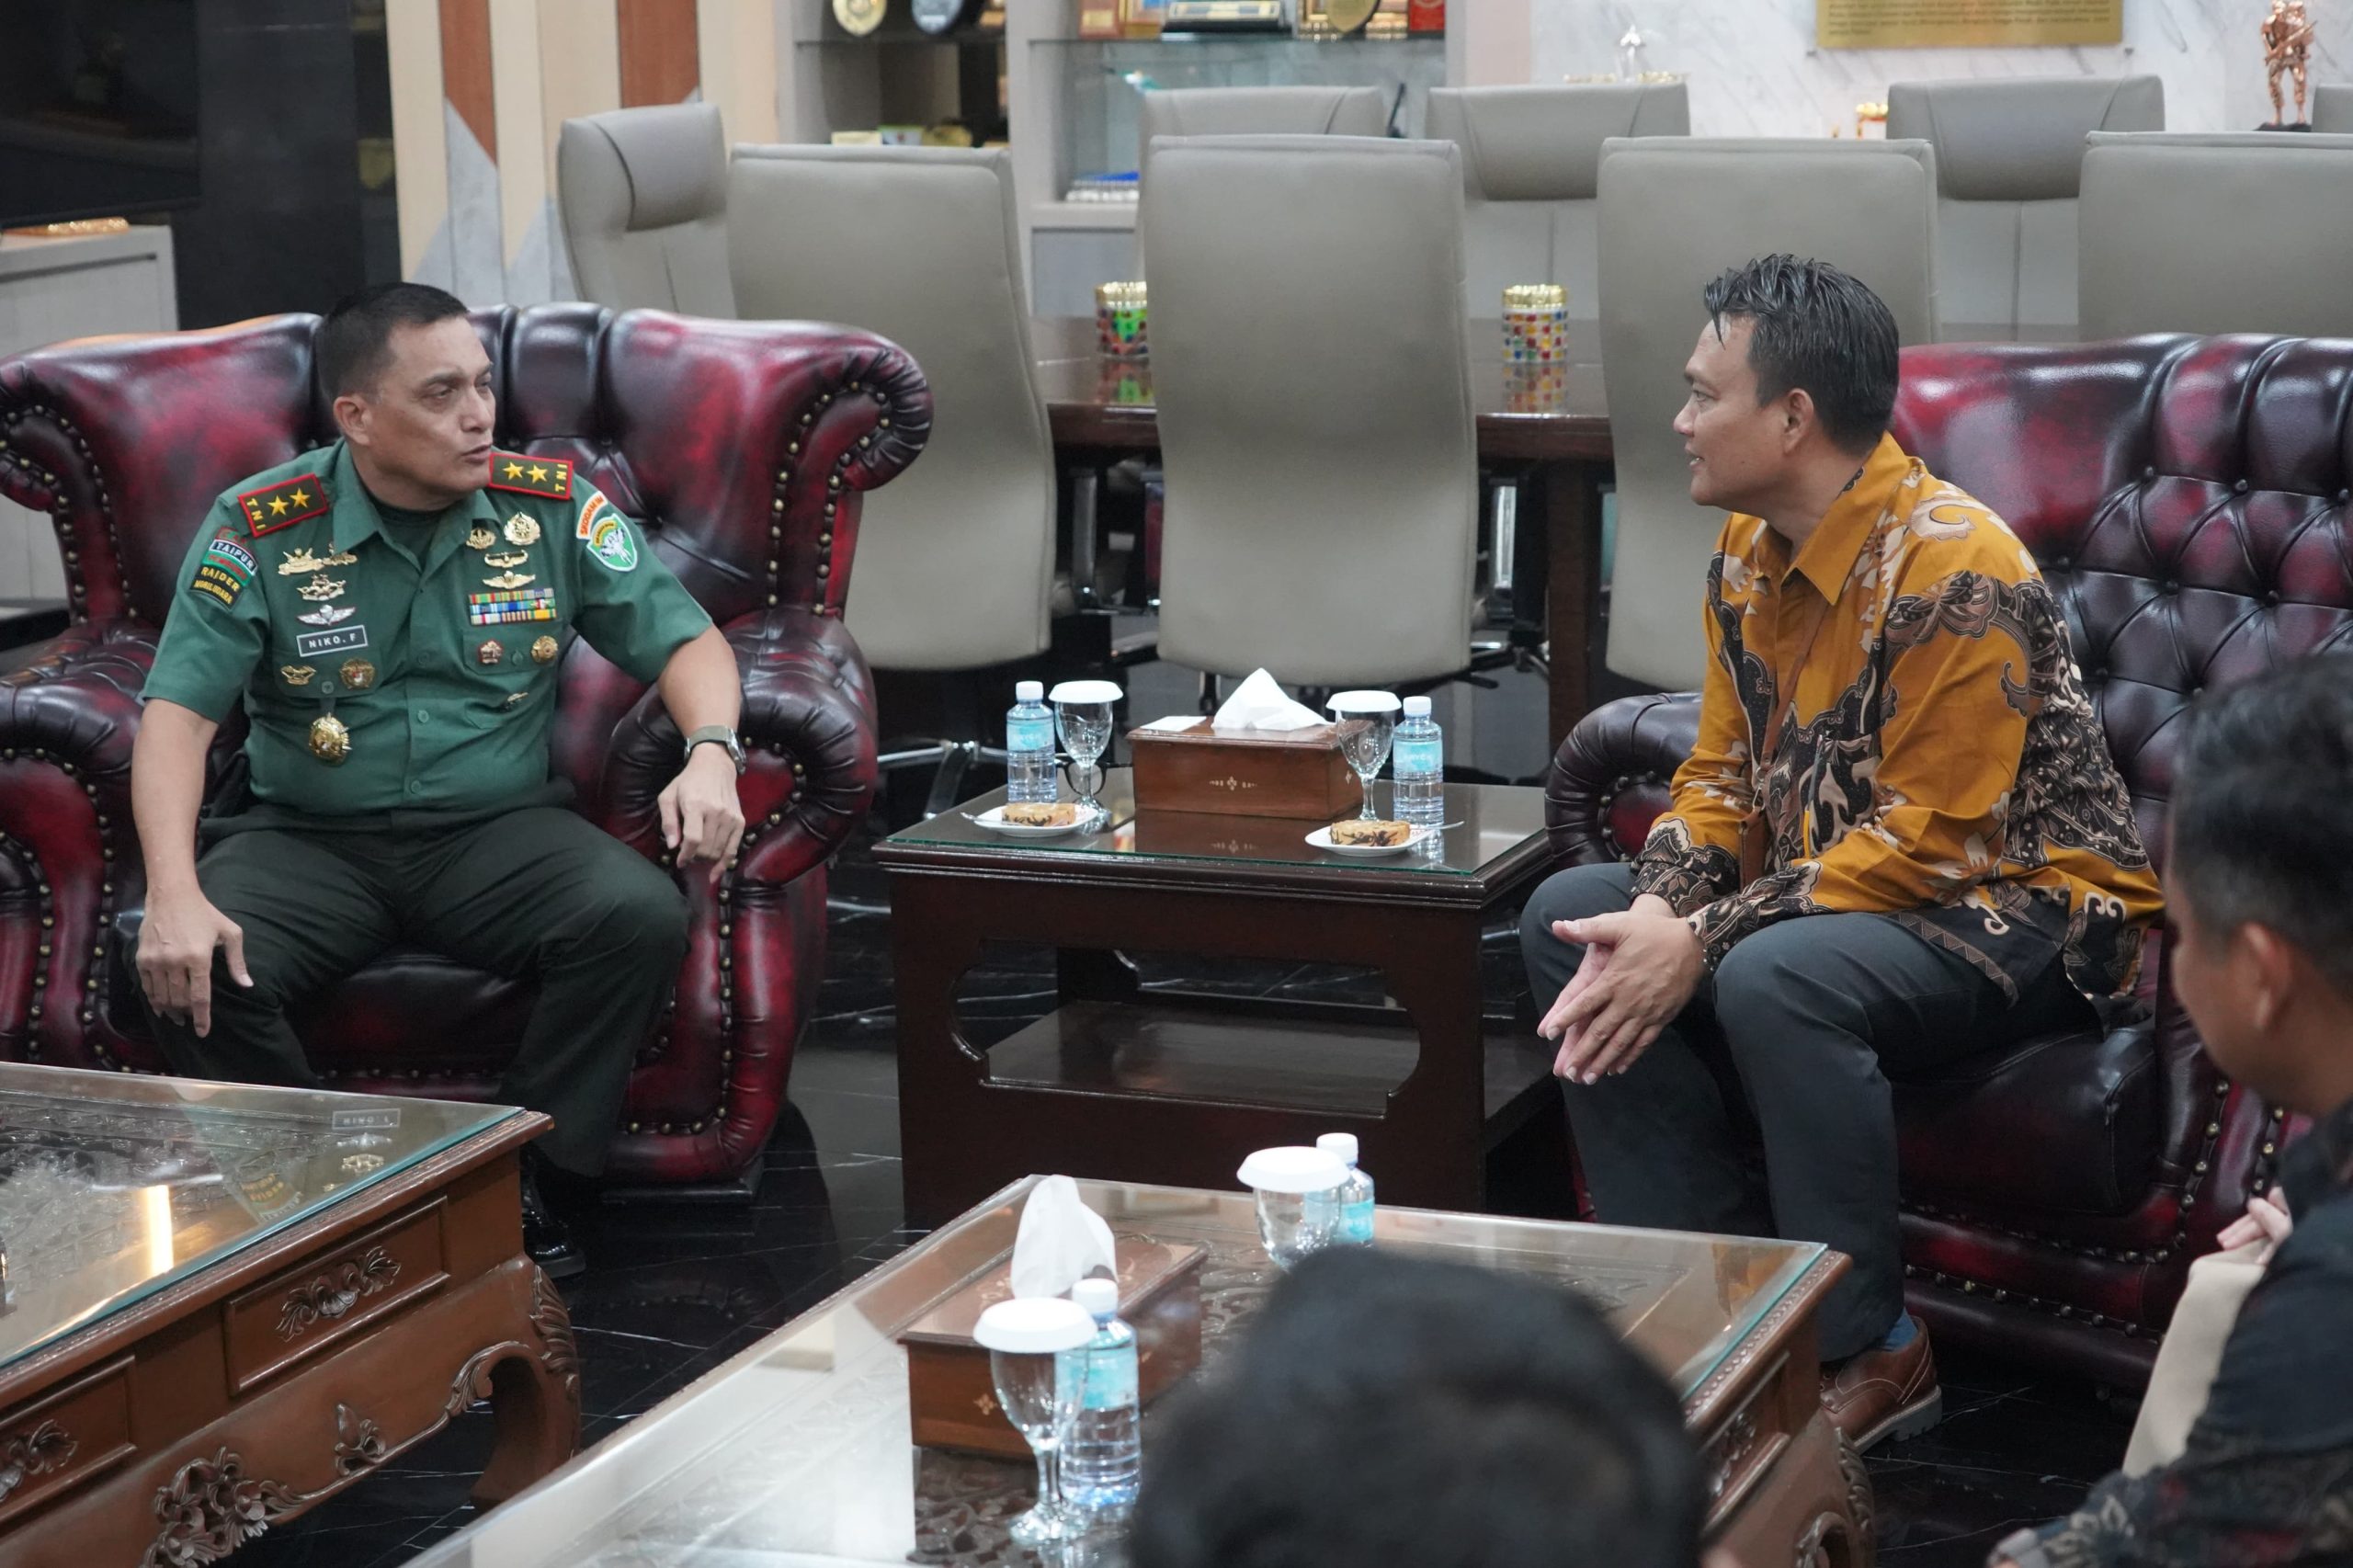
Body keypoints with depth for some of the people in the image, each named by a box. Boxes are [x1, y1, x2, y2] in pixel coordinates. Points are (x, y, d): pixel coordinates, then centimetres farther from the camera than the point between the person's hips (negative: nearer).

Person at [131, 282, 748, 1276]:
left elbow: (685, 640, 6)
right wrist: (174, 896, -26)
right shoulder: (259, 532, -5)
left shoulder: (552, 508, 1)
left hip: (499, 828, 1)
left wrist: (711, 754, -18)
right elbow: (178, 716, -10)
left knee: (641, 918, -29)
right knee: (189, 972, -29)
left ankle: (520, 1187, -15)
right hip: (308, 840, -1)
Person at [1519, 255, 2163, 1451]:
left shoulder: (1953, 571, -24)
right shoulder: (1750, 549, 3)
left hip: (2026, 899, -9)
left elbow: (1930, 844, -25)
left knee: (1778, 980, -36)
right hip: (1835, 883, 9)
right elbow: (1725, 773, 7)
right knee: (1569, 914, -6)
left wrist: (1702, 943, -27)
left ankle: (1869, 1353, -18)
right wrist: (1658, 913, -14)